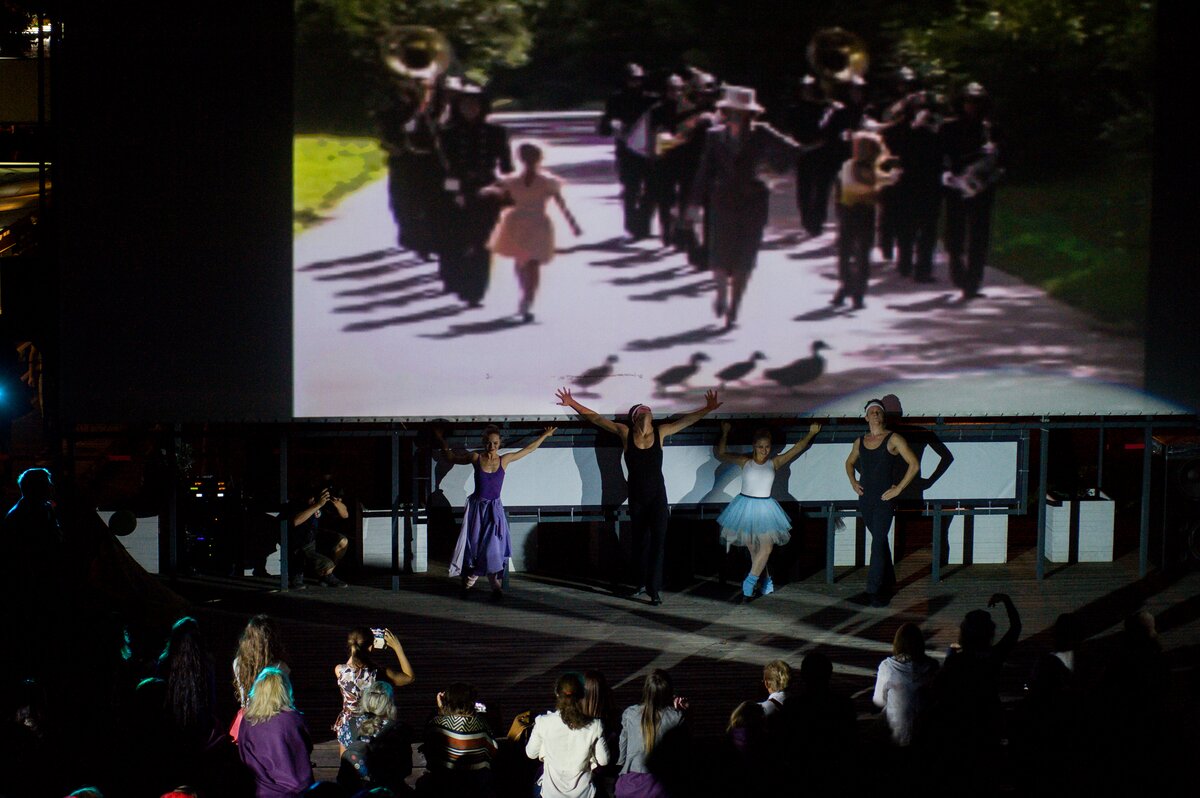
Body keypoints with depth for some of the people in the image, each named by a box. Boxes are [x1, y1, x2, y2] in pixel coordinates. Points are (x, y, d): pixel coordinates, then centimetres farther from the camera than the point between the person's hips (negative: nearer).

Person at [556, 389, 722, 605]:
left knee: (658, 541, -10)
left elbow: (687, 420, -1)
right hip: (636, 496, 1)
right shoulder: (625, 433, -4)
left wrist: (707, 409, -11)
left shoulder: (660, 432, -3)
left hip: (657, 496, -1)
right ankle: (643, 584, 26)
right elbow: (595, 418, -2)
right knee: (640, 542, 13)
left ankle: (655, 589, -11)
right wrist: (572, 404, -4)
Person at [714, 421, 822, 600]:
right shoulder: (745, 461, -1)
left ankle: (749, 583, -4)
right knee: (753, 548, 3)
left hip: (764, 508, 1)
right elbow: (720, 455, 6)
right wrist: (725, 433, 7)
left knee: (766, 547, -11)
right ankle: (766, 583, 15)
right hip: (746, 505, -1)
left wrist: (811, 433, 12)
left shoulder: (774, 463, 3)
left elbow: (796, 449, 10)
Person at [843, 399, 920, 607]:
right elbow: (850, 462, 29)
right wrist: (852, 481, 11)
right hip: (865, 499, 5)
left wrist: (898, 489, -10)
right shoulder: (860, 442, 9)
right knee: (880, 541, 16)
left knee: (878, 543, -12)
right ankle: (888, 580, 28)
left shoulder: (893, 439, -5)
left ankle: (875, 590, -12)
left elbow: (914, 464, -8)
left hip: (884, 499, -5)